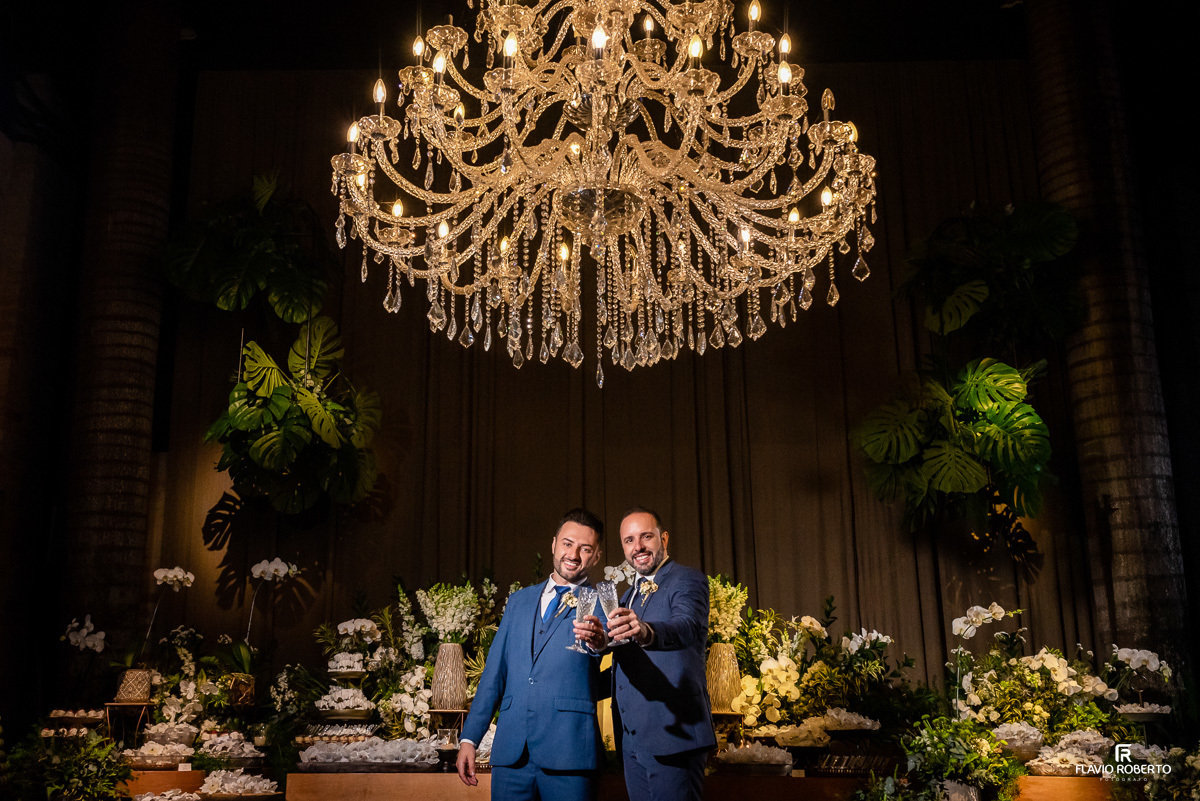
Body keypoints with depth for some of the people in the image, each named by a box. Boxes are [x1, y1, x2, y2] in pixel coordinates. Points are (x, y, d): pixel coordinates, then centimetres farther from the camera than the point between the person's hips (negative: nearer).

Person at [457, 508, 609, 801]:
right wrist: (469, 738, 9)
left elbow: (607, 640, -19)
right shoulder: (520, 601, 16)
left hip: (568, 752, -3)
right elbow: (495, 670, 16)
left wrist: (598, 640, -44)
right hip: (510, 750, 3)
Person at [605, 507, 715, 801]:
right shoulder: (631, 593, 19)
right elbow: (627, 664, 16)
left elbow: (688, 628, -28)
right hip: (632, 737, 8)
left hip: (673, 732, -8)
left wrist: (647, 632, -48)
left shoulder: (688, 581, -7)